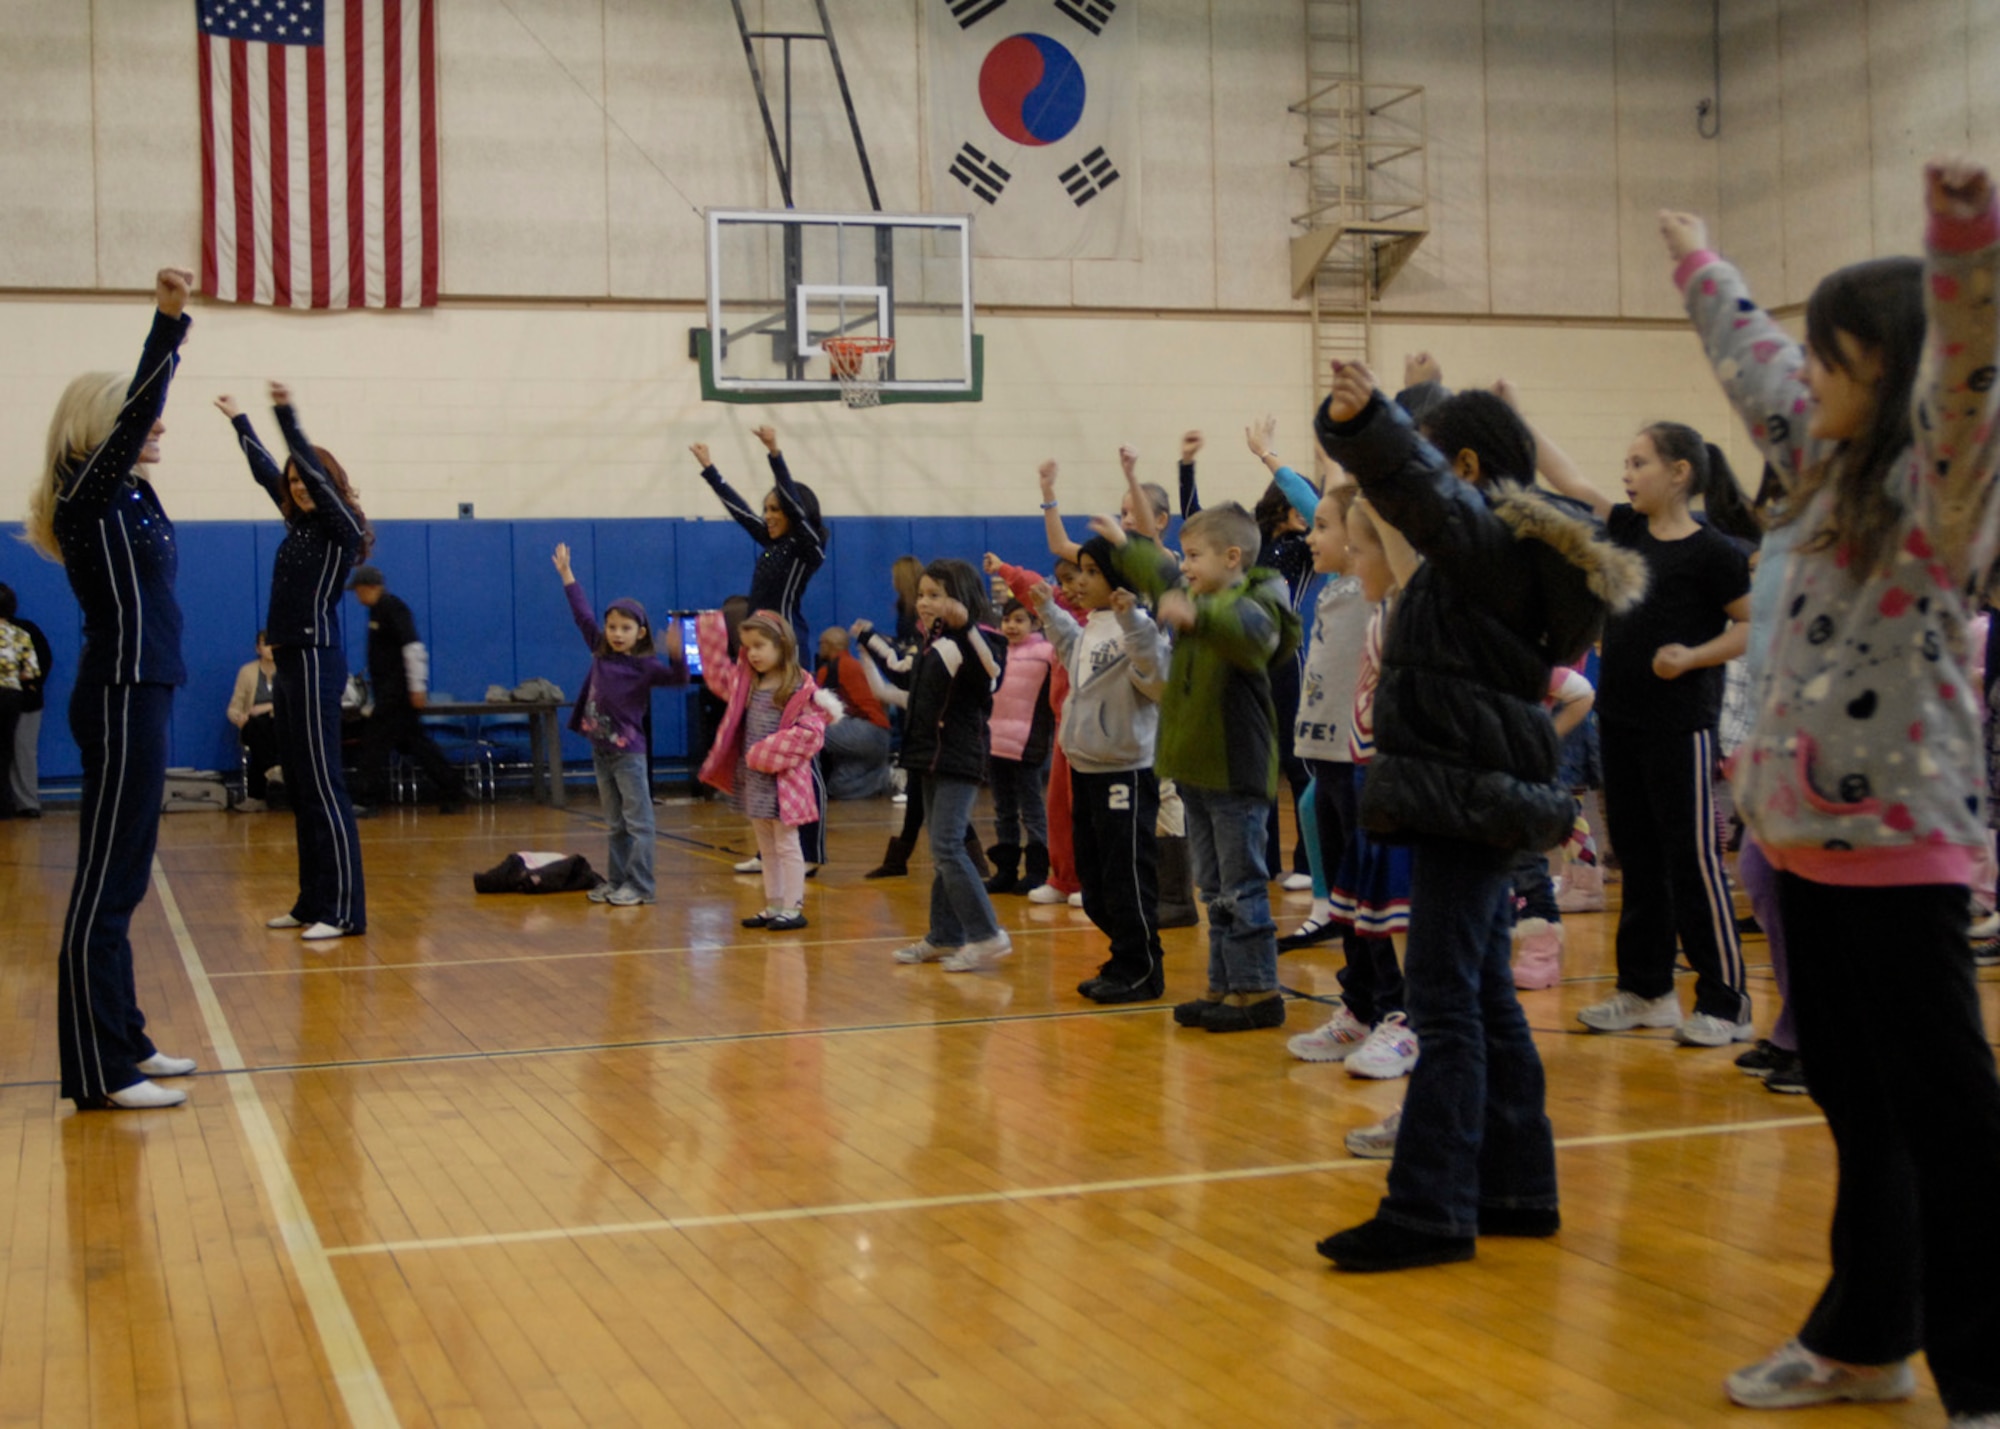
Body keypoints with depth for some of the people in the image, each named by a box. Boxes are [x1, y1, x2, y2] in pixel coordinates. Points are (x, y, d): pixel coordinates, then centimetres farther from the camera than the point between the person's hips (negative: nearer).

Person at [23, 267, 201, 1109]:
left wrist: (174, 323, 27)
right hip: (121, 701, -10)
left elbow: (139, 408, 27)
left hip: (139, 698, 10)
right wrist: (169, 319, -30)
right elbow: (132, 410, -24)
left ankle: (122, 1042, 22)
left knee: (121, 882, 14)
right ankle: (98, 1073, -6)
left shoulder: (127, 496, 12)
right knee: (104, 886, -8)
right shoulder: (91, 497, -11)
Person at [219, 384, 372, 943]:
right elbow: (266, 472, 27)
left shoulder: (341, 528, -6)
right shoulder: (300, 524, 14)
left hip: (315, 662, -9)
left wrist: (287, 413, -27)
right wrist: (238, 421, 36)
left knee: (323, 786, -11)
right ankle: (312, 903, 13)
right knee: (299, 789, 9)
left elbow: (315, 470, -20)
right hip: (289, 662, 9)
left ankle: (344, 910, -11)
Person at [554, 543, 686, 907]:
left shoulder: (644, 665, -10)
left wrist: (676, 654, -42)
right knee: (615, 824, 14)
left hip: (628, 753, -6)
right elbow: (583, 615, 15)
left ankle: (640, 885, 1)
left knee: (638, 822, -1)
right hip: (601, 751, 6)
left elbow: (677, 677, -23)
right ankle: (616, 880, 19)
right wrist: (566, 574, 21)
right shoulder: (600, 653, 6)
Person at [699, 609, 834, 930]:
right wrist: (710, 629, 15)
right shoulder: (747, 683, 9)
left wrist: (769, 753, -20)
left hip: (782, 779, -7)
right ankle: (774, 906, 21)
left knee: (786, 845, 0)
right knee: (766, 847, 13)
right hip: (751, 779, 8)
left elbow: (811, 730, -19)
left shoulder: (799, 687, -14)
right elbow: (717, 673, 23)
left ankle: (793, 908, 6)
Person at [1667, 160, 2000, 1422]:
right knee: (1859, 1109, 17)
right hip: (1809, 842, 9)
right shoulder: (1835, 467, 14)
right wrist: (1699, 269, 43)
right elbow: (1755, 367, 30)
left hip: (1898, 851, -9)